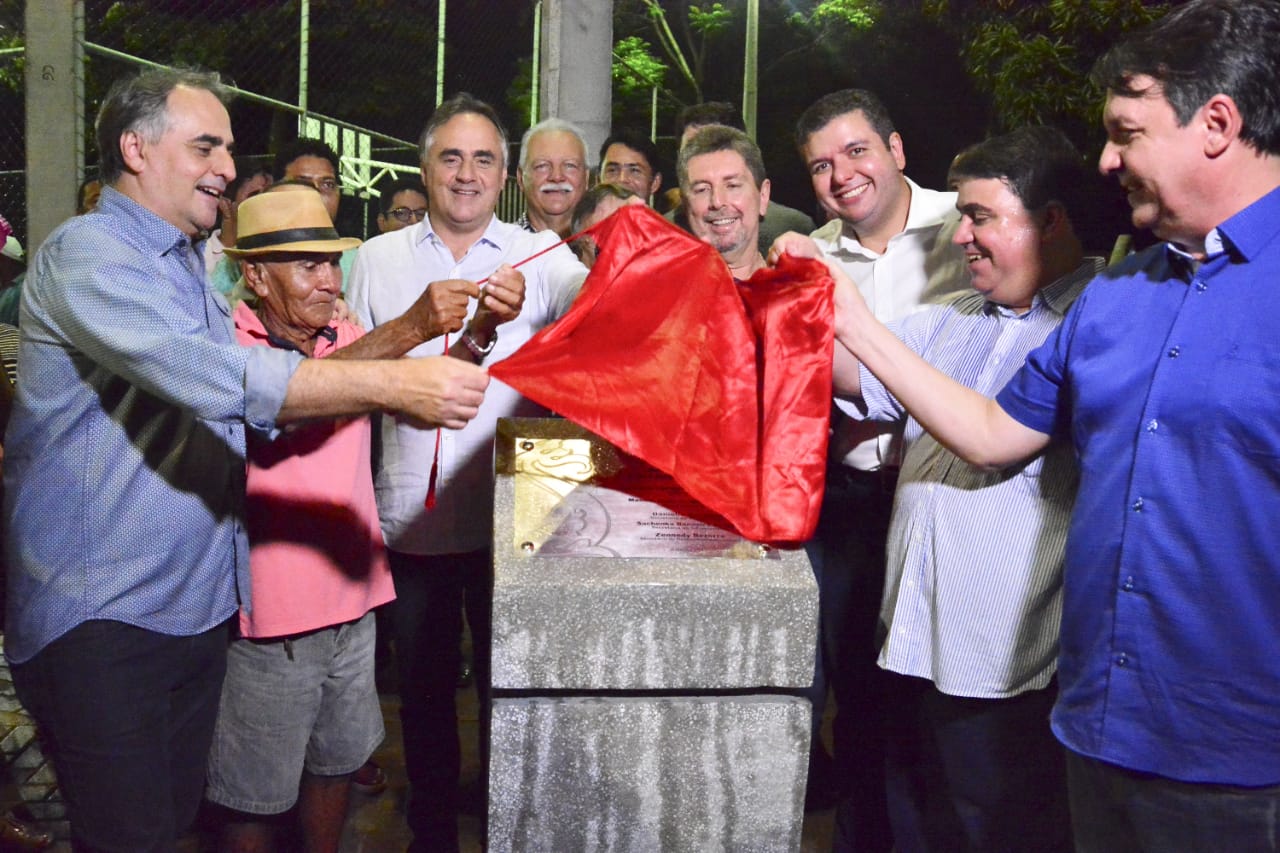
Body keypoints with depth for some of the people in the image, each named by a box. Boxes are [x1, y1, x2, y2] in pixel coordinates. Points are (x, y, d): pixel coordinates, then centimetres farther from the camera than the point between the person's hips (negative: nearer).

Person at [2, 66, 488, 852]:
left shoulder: (189, 266, 19)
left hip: (198, 602, 8)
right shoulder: (86, 253, -13)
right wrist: (392, 383, -30)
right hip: (100, 611, -8)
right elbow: (209, 373, -28)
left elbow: (246, 405, 17)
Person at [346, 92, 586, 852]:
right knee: (424, 689, 16)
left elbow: (590, 298, -22)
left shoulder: (539, 254, -1)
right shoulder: (379, 259, 7)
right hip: (412, 521, 2)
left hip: (509, 522, -2)